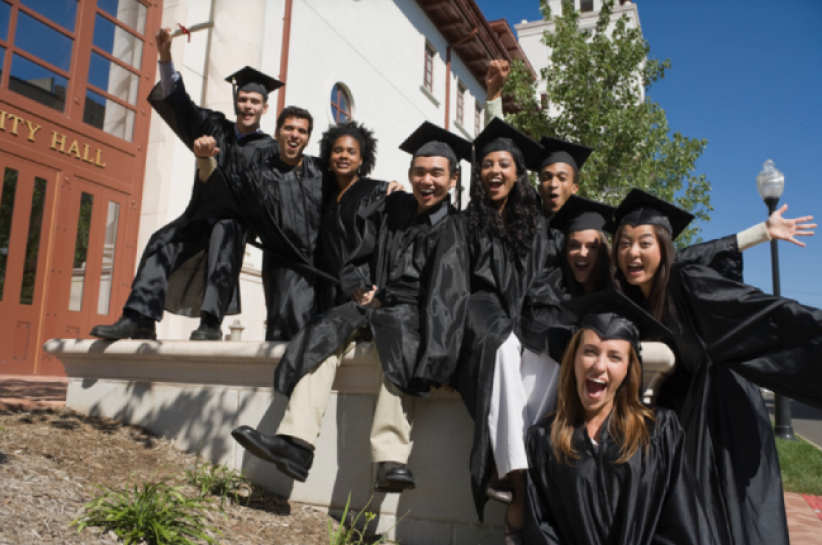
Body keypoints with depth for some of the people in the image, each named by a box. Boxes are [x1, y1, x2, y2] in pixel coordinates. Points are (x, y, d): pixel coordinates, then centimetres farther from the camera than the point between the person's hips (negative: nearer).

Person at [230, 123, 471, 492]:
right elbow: (358, 263, 21)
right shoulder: (391, 210, 15)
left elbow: (448, 291, -13)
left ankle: (391, 460, -46)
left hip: (415, 311, -4)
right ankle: (296, 444, -31)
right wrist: (360, 287, -3)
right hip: (377, 304, 5)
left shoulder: (452, 227, 1)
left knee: (400, 335, -37)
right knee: (325, 334, -22)